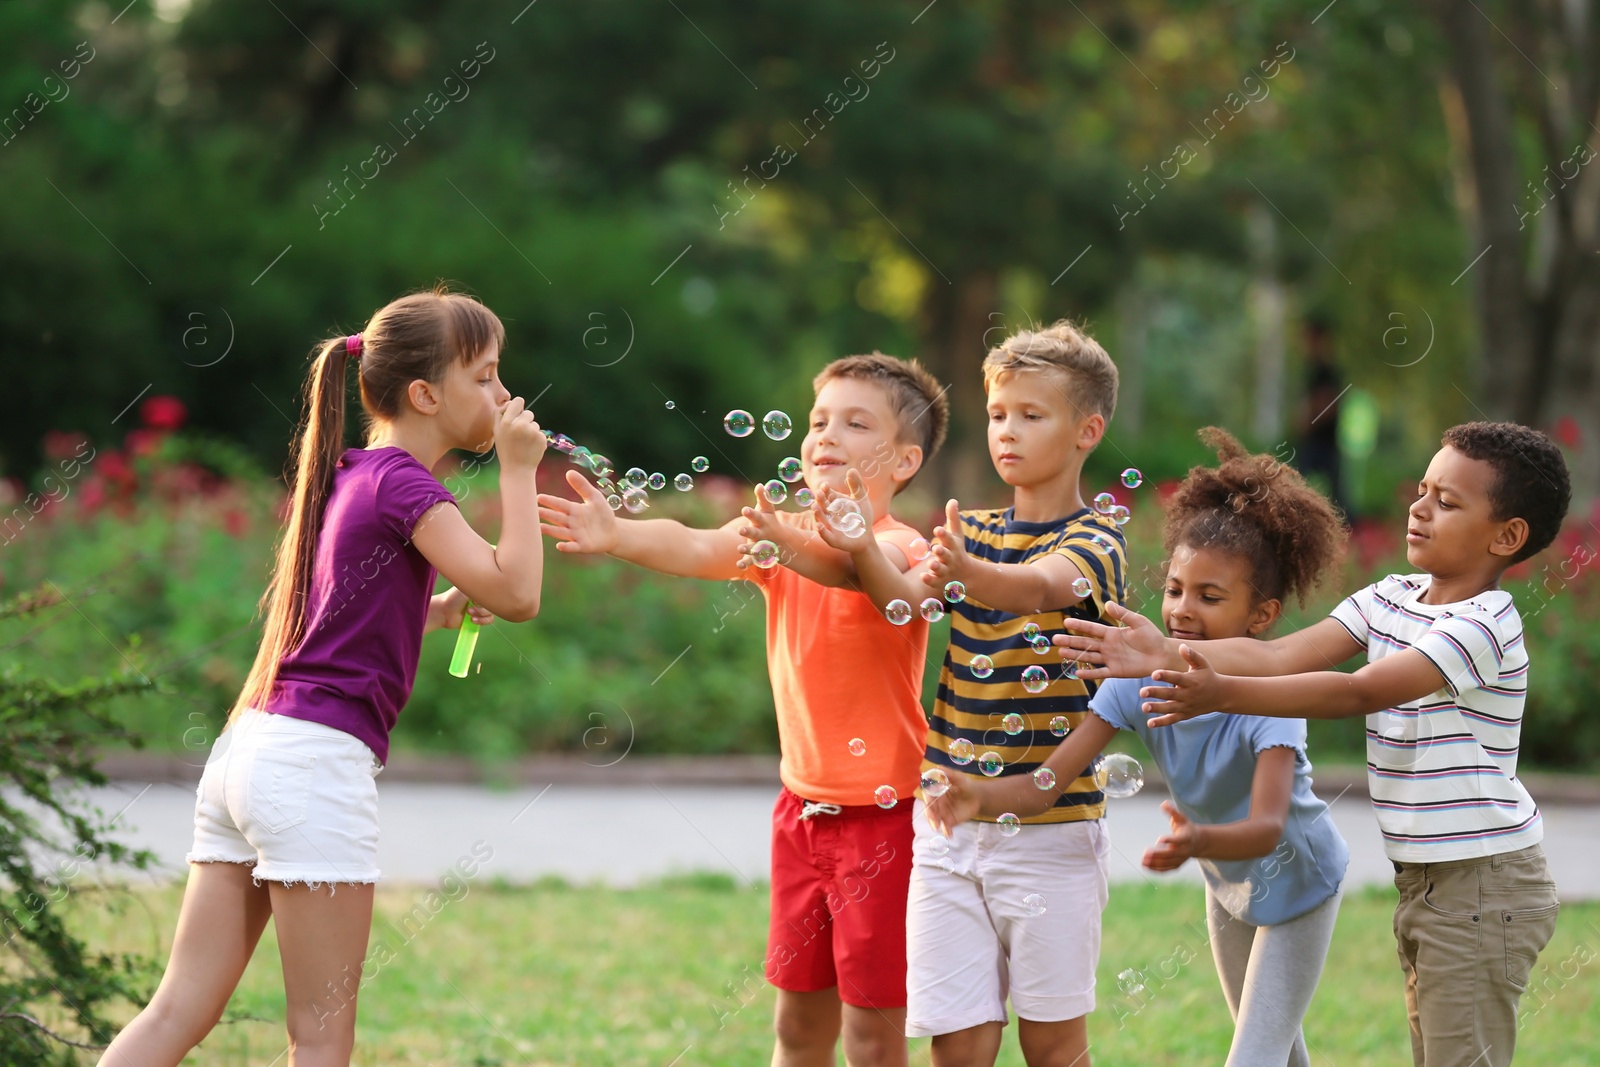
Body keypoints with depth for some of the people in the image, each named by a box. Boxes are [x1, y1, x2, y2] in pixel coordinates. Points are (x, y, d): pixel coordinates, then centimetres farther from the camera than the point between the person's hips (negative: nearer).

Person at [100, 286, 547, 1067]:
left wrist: (439, 610, 16)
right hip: (315, 762, -8)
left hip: (247, 743, 8)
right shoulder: (402, 483, -7)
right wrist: (517, 469, -6)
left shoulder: (346, 476, 18)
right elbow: (516, 593, -16)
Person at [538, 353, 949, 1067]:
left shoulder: (898, 548, -14)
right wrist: (616, 537, -35)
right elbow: (699, 549, -15)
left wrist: (797, 550, -59)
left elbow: (854, 566, -37)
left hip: (883, 813, -6)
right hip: (803, 805, 6)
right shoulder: (780, 530, 3)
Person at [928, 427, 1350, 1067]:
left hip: (1296, 878, -5)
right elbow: (1046, 784, -29)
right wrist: (977, 797, -50)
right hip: (1227, 882, 6)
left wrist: (1197, 841, -68)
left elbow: (1267, 828, -47)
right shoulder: (1142, 680, -22)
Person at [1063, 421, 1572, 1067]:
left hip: (1483, 886, -9)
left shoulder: (1484, 624, -18)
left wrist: (1223, 693, -37)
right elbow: (1283, 656, -1)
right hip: (1424, 884, 9)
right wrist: (1167, 656, -15)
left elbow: (1358, 693, -28)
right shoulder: (1393, 600, 8)